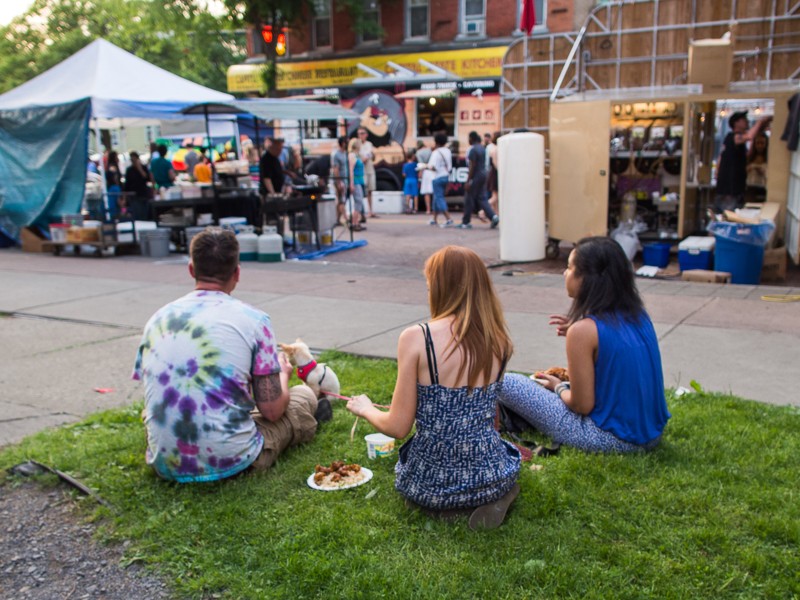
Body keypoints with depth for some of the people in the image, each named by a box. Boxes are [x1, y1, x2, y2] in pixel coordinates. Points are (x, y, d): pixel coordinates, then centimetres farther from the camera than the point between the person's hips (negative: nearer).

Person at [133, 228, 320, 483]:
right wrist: (283, 374, 17)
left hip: (165, 465, 4)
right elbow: (272, 411, -6)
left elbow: (155, 398, 13)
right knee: (304, 394, 18)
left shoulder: (158, 319, 4)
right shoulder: (253, 319, -8)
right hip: (231, 461, -4)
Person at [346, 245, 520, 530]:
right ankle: (494, 495, 7)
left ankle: (453, 503, 7)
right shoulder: (498, 339, -4)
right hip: (492, 476, 2)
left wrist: (366, 409, 10)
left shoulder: (416, 338, -17)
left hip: (430, 484, -2)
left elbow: (397, 427, -12)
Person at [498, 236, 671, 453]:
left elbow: (582, 405, -16)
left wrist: (558, 388, 5)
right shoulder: (638, 315, 2)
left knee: (507, 383, -3)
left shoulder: (583, 330, -19)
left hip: (612, 440, -8)